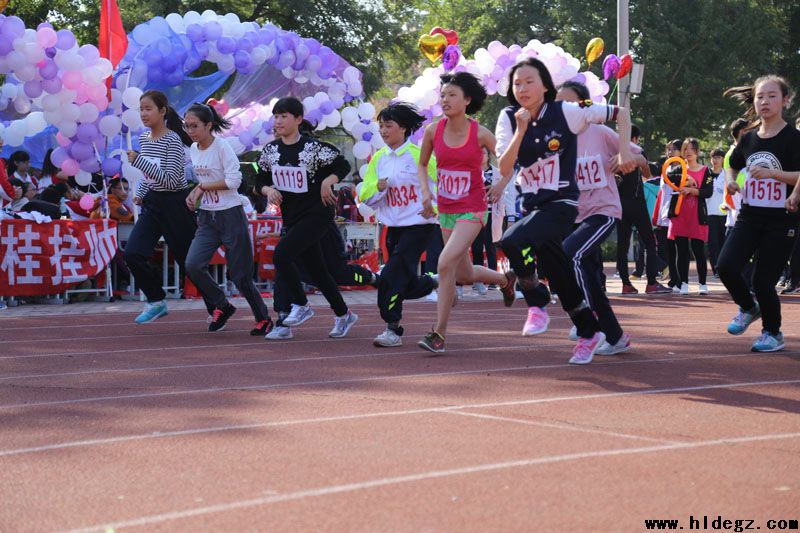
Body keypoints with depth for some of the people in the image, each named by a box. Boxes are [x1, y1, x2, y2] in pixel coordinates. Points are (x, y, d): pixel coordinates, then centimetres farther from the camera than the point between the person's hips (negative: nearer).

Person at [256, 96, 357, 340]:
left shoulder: (313, 147, -12)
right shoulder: (271, 150, 4)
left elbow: (344, 166, -4)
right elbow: (261, 180, 13)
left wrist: (328, 180, -21)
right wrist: (268, 190, -8)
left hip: (317, 215, -6)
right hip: (291, 217, 6)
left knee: (281, 254, -22)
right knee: (316, 270, 12)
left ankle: (301, 305, -4)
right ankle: (343, 315, 29)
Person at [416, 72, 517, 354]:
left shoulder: (480, 134, -12)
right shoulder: (433, 131, -3)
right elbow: (422, 165, 13)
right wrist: (425, 191, -1)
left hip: (472, 211, -5)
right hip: (446, 210, 5)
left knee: (445, 262, -23)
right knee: (464, 275, 16)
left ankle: (439, 333, -15)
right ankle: (505, 279, 50)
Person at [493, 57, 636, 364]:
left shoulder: (566, 112, -10)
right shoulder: (509, 118, 0)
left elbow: (620, 113, -2)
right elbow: (505, 169, -10)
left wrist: (625, 150, -12)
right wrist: (521, 129, -18)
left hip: (562, 203, -5)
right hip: (532, 205, 5)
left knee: (512, 242, -29)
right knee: (559, 276, 10)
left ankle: (537, 304, -8)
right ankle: (589, 333, 29)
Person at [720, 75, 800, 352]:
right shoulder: (748, 139, 8)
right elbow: (733, 166, 24)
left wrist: (770, 173, -27)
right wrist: (730, 181, 3)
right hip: (749, 217, 4)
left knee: (762, 281, -5)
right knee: (726, 266, -15)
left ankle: (773, 333, 21)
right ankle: (748, 308, 15)